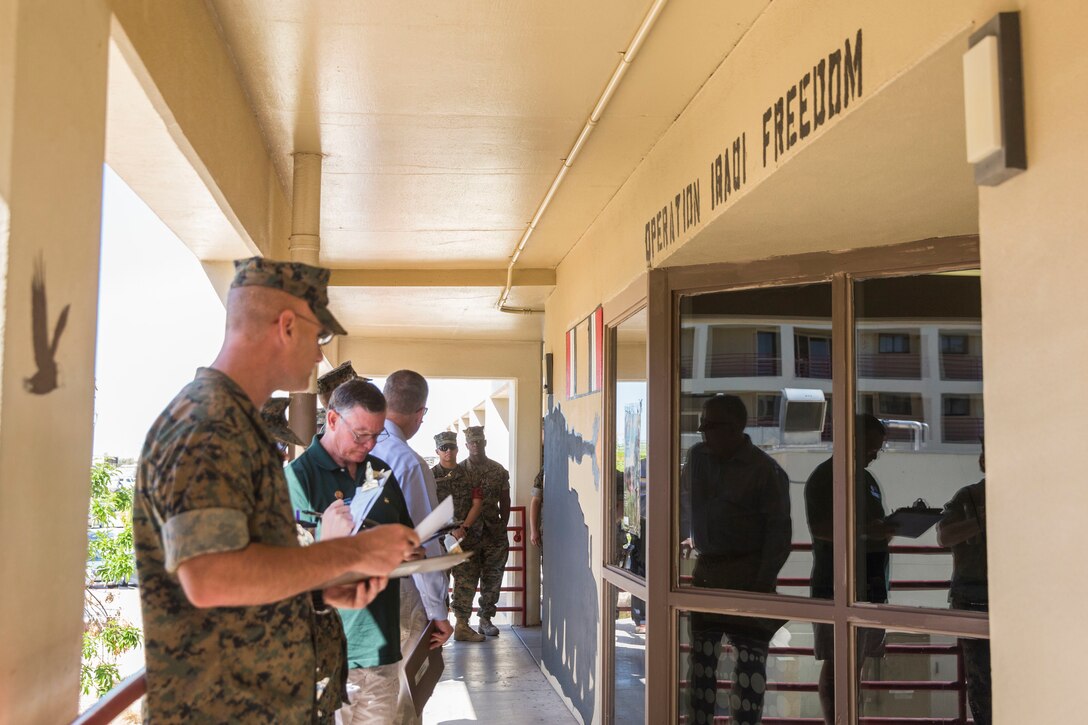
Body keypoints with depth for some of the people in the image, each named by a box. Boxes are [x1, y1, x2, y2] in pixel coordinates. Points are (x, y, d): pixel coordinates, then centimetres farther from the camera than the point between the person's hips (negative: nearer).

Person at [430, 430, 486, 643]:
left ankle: (462, 625, 8)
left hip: (467, 536, 2)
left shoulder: (468, 474, 10)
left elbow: (477, 503, 5)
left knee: (468, 580, 2)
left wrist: (464, 527, -8)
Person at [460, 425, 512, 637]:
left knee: (493, 577, 5)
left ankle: (486, 619, 14)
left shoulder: (498, 471, 9)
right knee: (467, 577, -1)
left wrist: (503, 527, 5)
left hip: (493, 532, 3)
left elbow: (505, 502, 12)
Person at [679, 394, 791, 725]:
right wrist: (689, 538, 20)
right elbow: (685, 499, 23)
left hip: (748, 574, -5)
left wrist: (764, 582, -16)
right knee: (701, 658, 8)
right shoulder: (696, 456, 5)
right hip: (705, 570, 5)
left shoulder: (766, 470, -10)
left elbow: (779, 530, -11)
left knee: (749, 660, -3)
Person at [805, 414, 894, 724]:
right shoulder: (824, 476, -6)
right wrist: (864, 529, -27)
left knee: (856, 664, 10)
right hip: (837, 586, -8)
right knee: (836, 664, -8)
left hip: (870, 585, 8)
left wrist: (893, 527, 6)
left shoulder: (868, 479, 20)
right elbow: (819, 527, -18)